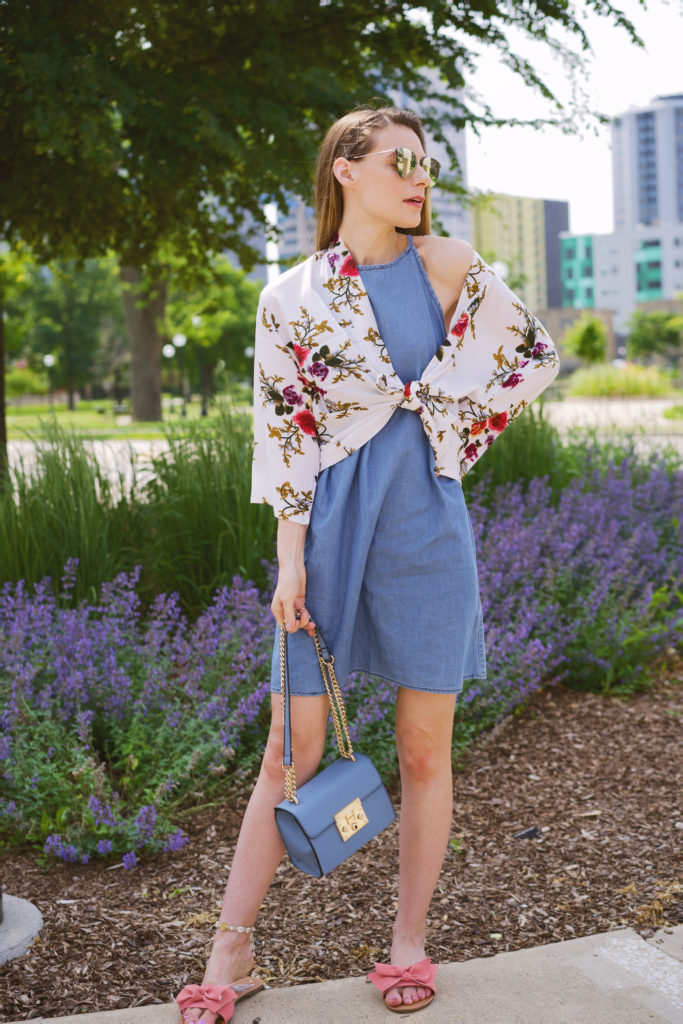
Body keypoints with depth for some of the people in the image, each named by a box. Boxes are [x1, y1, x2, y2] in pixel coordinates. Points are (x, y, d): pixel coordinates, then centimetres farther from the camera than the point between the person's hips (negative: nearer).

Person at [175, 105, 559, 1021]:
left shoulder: (448, 267, 4)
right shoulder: (292, 296, 1)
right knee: (293, 751, 2)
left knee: (425, 749, 7)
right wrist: (291, 561, -6)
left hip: (428, 526, 1)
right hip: (333, 527, -1)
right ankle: (232, 945, 15)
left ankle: (411, 940, 23)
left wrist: (458, 431, 7)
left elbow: (537, 354, 13)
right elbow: (284, 433, -1)